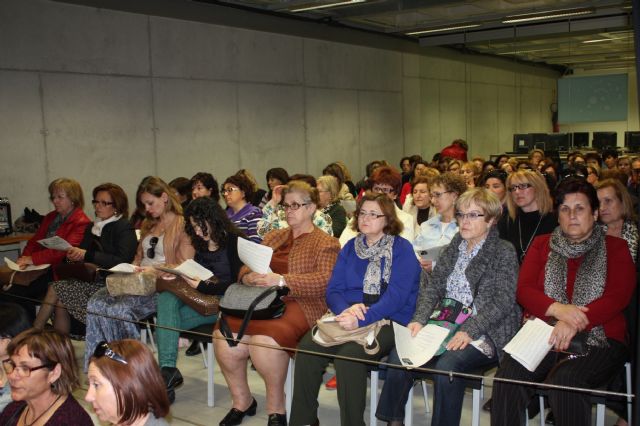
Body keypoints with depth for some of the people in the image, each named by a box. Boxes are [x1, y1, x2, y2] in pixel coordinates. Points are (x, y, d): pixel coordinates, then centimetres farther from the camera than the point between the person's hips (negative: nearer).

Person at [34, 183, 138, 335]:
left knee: (57, 288, -19)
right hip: (89, 279, 7)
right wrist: (74, 254, -4)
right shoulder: (92, 227, 20)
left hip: (110, 282, -7)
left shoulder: (124, 228, -4)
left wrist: (87, 255, -18)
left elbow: (122, 261, -16)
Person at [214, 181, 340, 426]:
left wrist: (282, 281, -22)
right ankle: (242, 401, 4)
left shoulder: (326, 243, 3)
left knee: (264, 339, -33)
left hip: (300, 305, -5)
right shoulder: (273, 237, 23)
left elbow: (326, 281, -12)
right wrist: (248, 277, -8)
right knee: (224, 337, -19)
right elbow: (246, 267, 18)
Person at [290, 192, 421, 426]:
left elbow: (397, 295, -14)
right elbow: (333, 291, 7)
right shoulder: (350, 247, 14)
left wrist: (361, 319, -27)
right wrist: (347, 309, -16)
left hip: (389, 320, -4)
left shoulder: (402, 248, -2)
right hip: (348, 318, 5)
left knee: (348, 355, -32)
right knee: (307, 347, -21)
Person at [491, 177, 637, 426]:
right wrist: (557, 309, -17)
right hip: (542, 334, 2)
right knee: (508, 377, -26)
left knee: (564, 381, -33)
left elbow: (618, 297, -5)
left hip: (597, 340, -2)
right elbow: (523, 289, 5)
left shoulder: (615, 248, 9)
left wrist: (574, 323, -21)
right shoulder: (542, 245, 16)